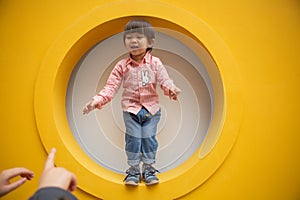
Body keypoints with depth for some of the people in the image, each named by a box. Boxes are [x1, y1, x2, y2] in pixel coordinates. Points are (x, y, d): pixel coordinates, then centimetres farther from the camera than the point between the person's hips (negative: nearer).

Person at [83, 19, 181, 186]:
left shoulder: (155, 63, -4)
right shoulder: (122, 66, -3)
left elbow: (164, 80, -12)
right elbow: (111, 86, -5)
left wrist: (172, 89, -36)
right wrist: (96, 101, -18)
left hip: (151, 108, 0)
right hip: (130, 108, 0)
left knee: (149, 138, 3)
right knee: (133, 139, 1)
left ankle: (148, 168, 20)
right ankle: (133, 169, 16)